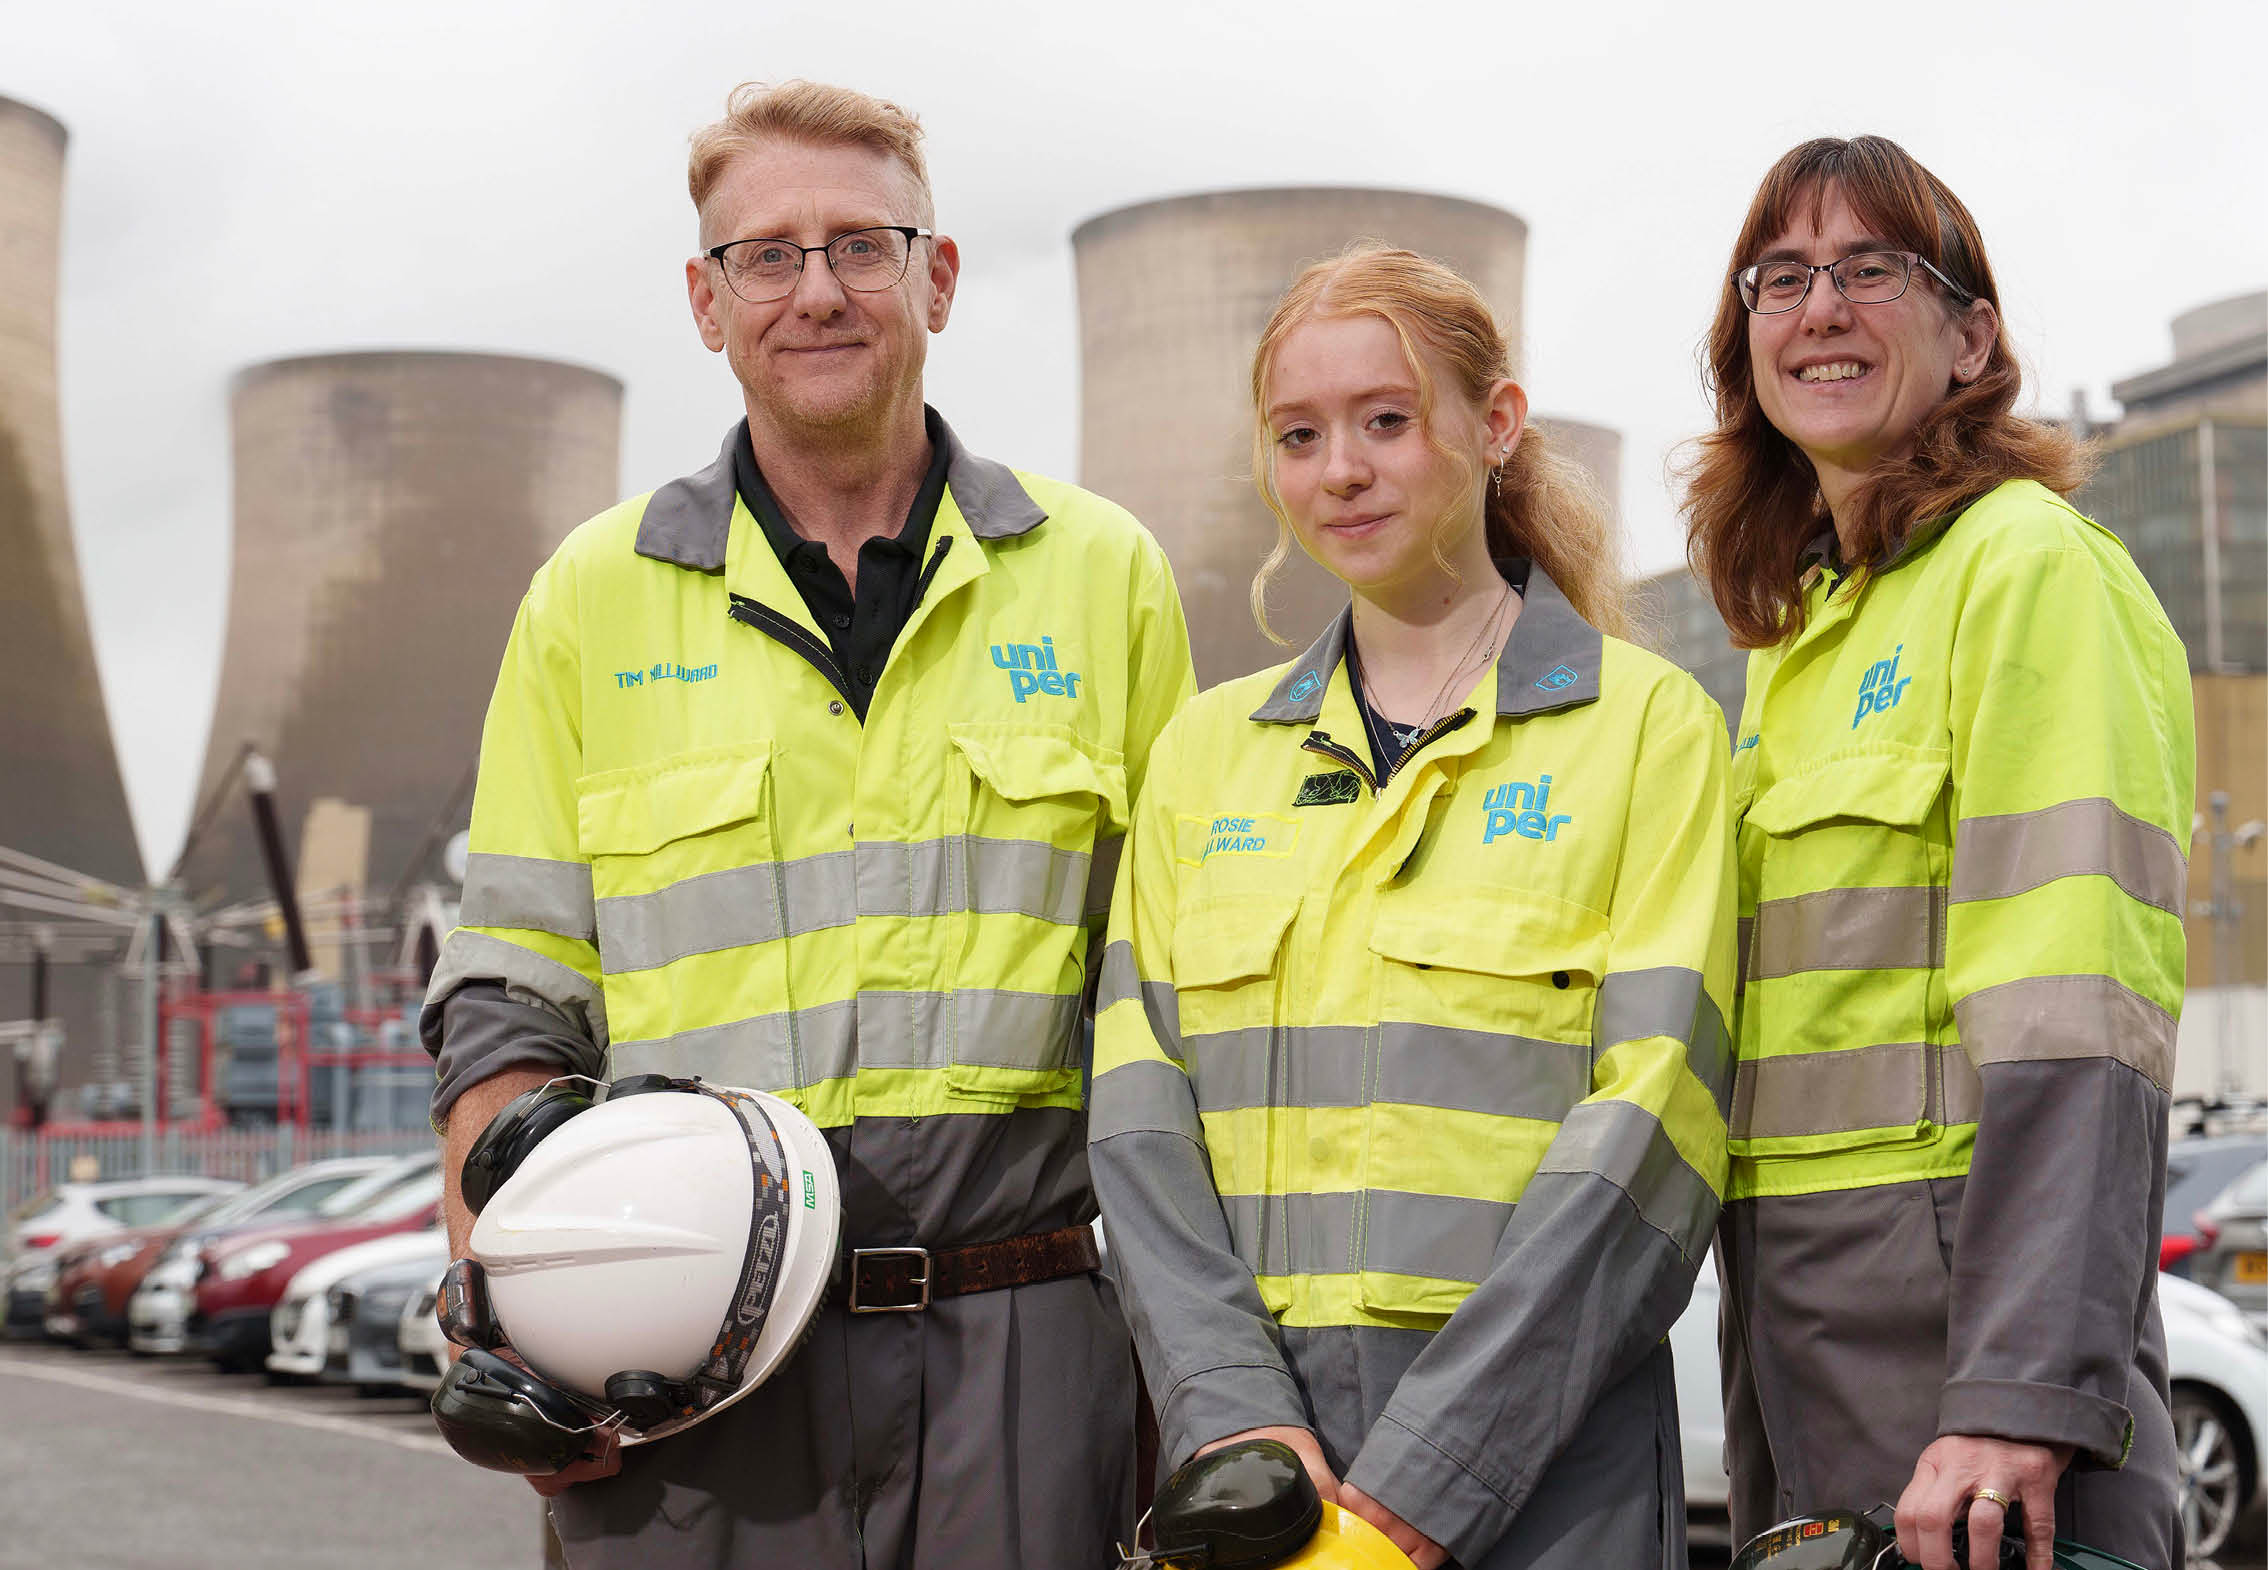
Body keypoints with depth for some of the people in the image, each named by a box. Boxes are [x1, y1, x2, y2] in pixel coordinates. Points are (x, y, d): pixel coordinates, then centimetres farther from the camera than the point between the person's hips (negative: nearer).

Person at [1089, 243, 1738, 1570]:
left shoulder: (1646, 724, 0)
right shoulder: (1207, 751, 12)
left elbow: (1646, 1122, -8)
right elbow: (1141, 1109, 4)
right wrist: (1229, 1410, -11)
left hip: (1542, 1458, -3)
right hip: (1247, 1447, 3)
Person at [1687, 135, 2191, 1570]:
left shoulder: (2028, 565, -8)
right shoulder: (1797, 624, 17)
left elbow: (2071, 1020, -18)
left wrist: (2022, 1396, -25)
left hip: (1959, 1287, -8)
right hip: (1790, 1313, 8)